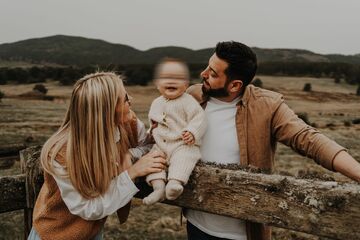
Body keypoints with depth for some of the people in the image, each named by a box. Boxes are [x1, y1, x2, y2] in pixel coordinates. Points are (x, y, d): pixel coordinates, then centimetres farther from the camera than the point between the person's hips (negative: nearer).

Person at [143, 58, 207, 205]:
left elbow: (199, 118, -13)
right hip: (161, 145, 6)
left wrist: (192, 132, -27)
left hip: (183, 145, -6)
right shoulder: (156, 103, 15)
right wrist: (153, 128, 9)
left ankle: (176, 181, -47)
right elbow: (153, 120, 30)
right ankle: (158, 187, -22)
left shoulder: (187, 101, -6)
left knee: (183, 158, -32)